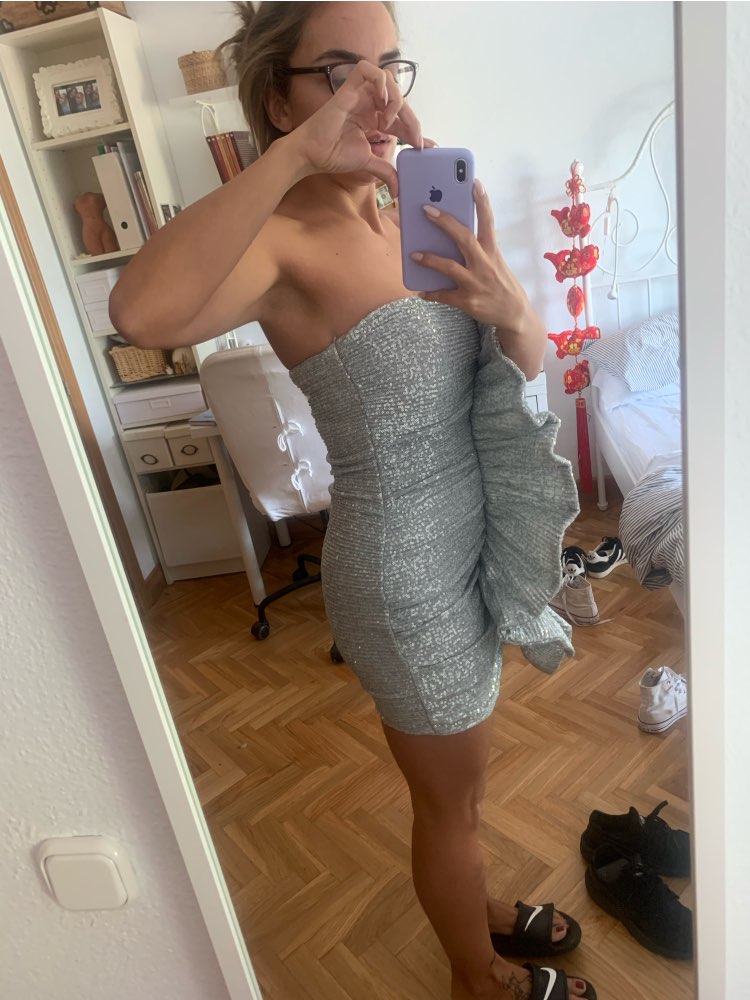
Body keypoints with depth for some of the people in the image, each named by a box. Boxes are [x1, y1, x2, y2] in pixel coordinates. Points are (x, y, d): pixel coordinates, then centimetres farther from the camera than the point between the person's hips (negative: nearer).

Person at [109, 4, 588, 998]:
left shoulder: (408, 217, 4)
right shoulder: (283, 242, -19)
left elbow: (525, 370, 3)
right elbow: (143, 313, -42)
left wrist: (509, 307, -19)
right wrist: (293, 154, -35)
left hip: (468, 546, 8)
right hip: (405, 575, -8)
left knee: (459, 783, 30)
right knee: (451, 800, 18)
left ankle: (473, 906, 59)